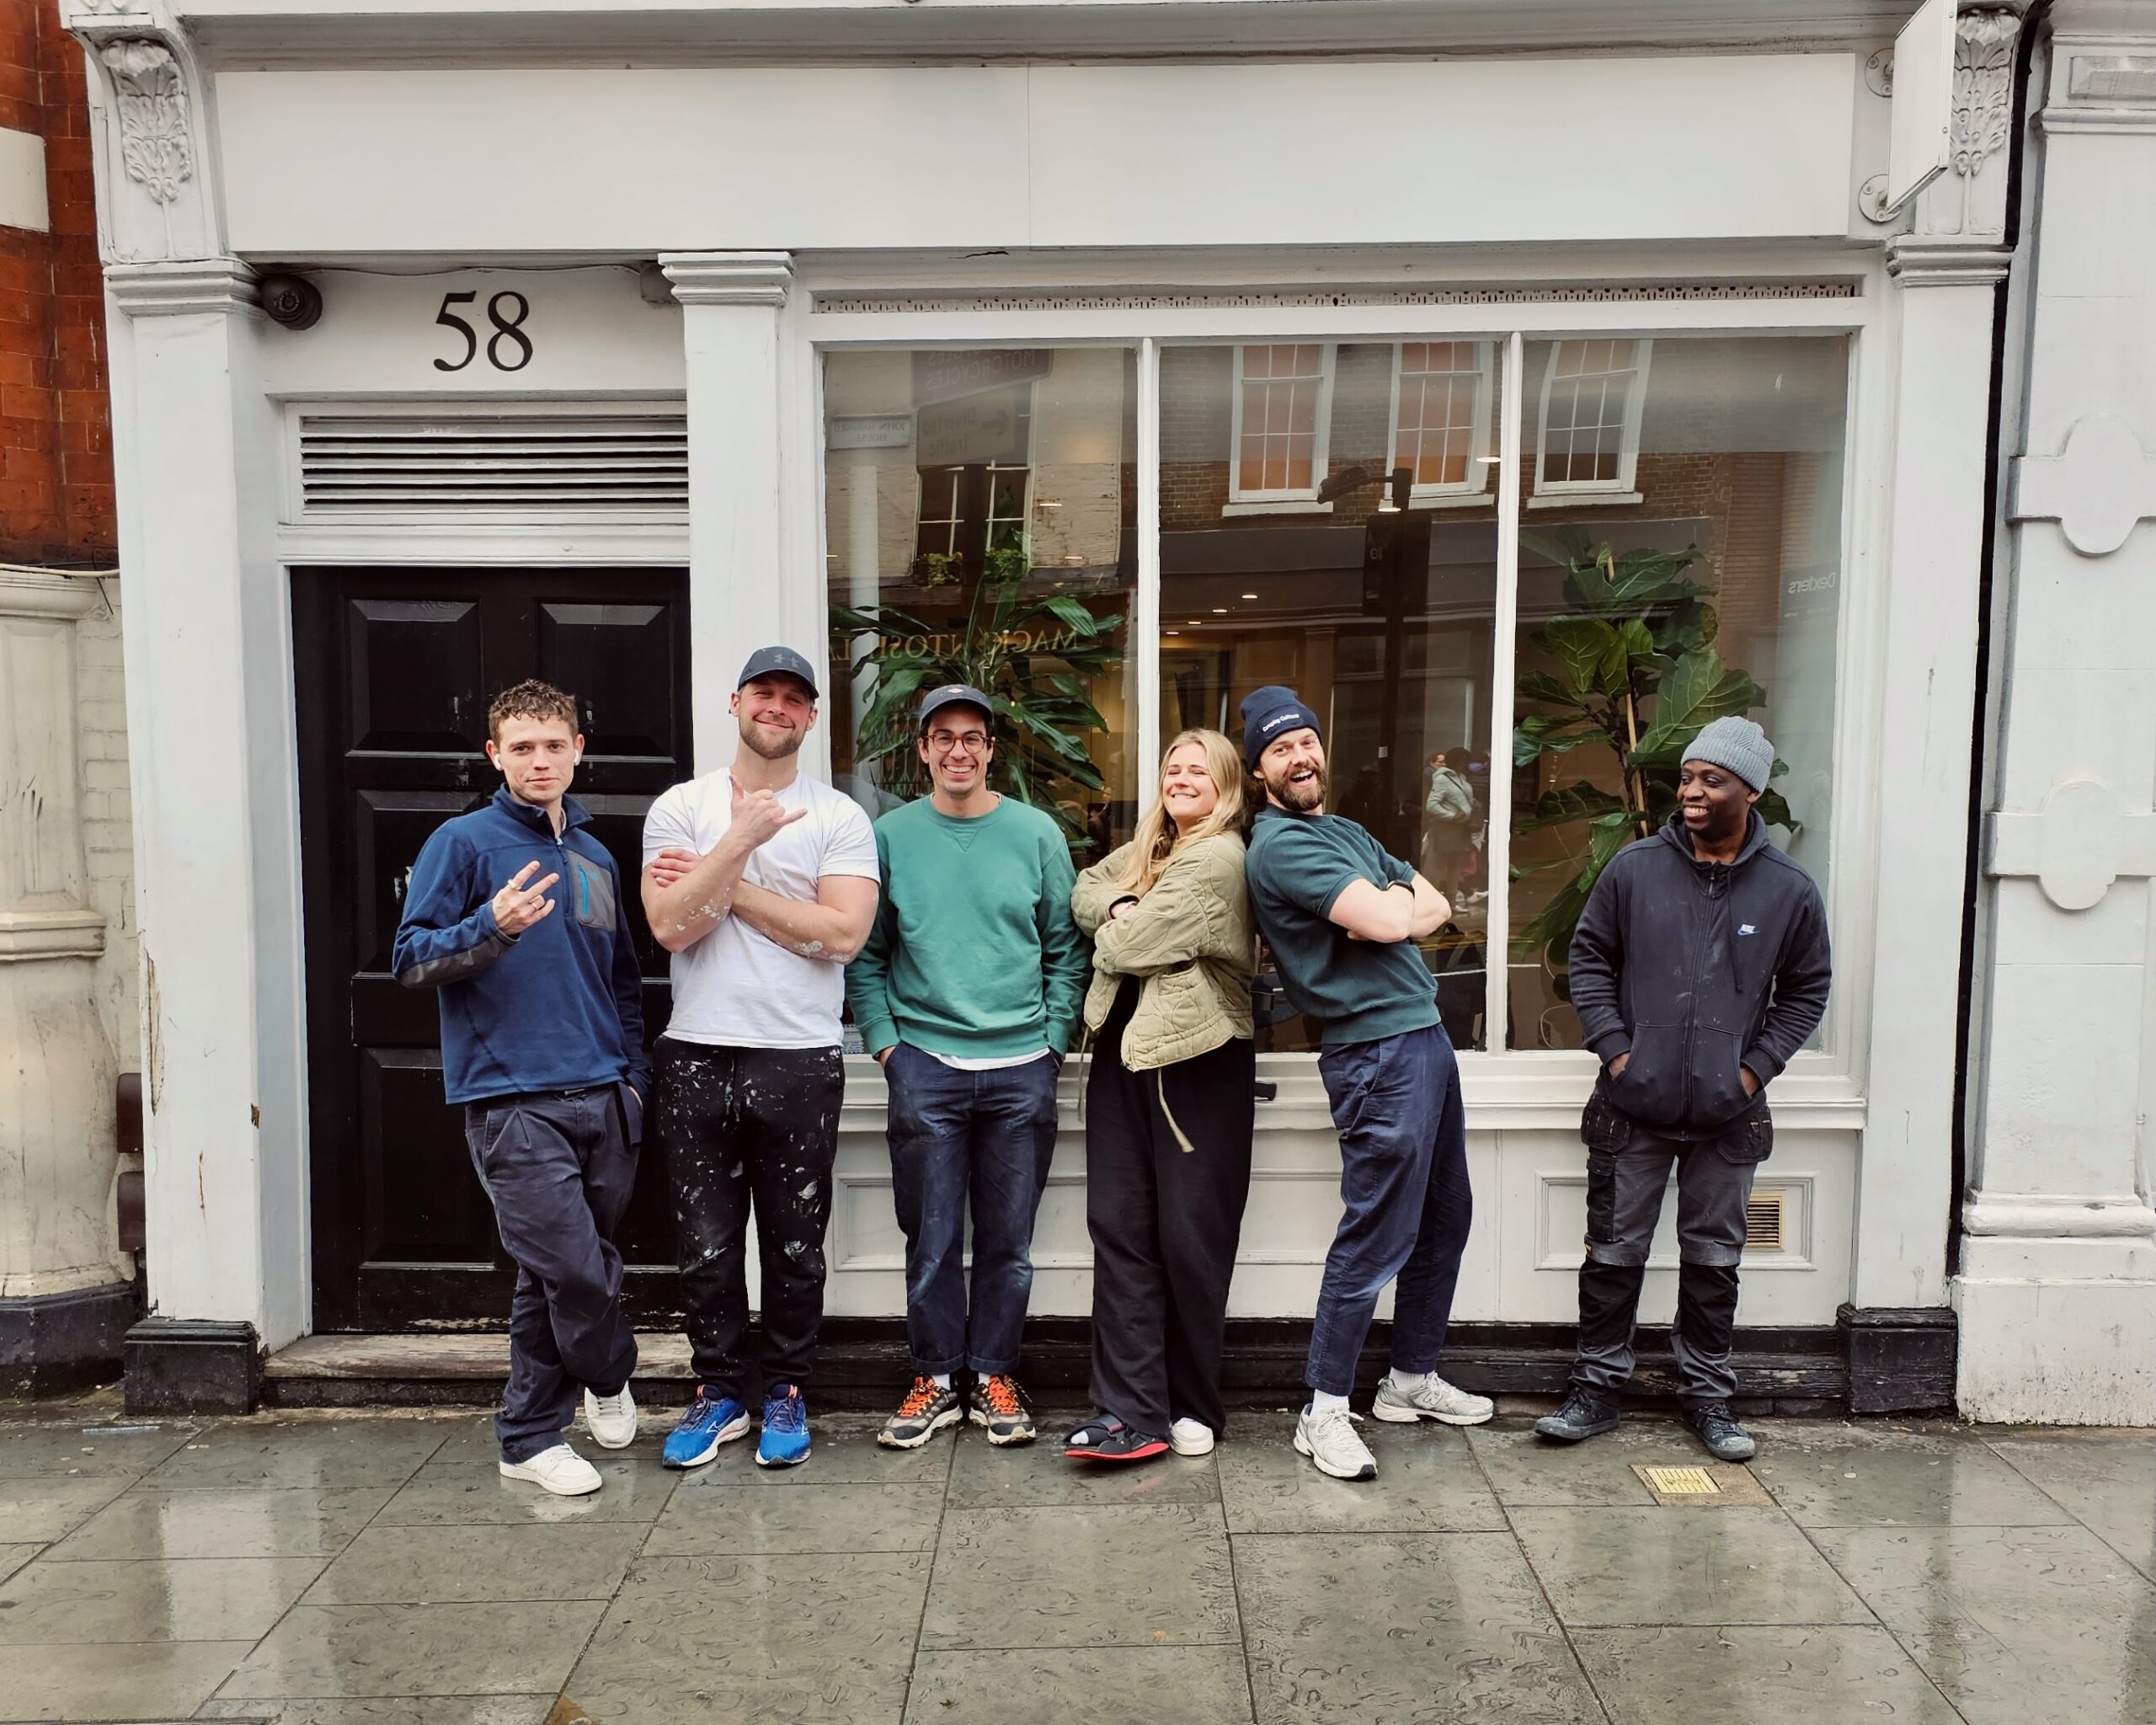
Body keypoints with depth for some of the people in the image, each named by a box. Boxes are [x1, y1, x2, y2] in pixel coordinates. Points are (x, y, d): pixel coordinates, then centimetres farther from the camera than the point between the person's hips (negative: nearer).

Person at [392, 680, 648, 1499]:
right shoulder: (463, 841, -1)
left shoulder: (595, 856, 16)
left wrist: (633, 1073, 16)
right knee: (573, 1266, -10)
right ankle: (610, 1376, 18)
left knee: (555, 1274, 13)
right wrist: (492, 928, -21)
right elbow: (411, 960, -4)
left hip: (601, 1096, 5)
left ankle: (530, 1437, 31)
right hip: (513, 1100, -5)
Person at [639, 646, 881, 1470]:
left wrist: (725, 885, -9)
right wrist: (743, 838, -15)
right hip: (697, 1059, 1)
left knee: (795, 1243, 9)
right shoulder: (680, 808, 5)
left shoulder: (839, 817, 1)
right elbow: (671, 926, -8)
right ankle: (719, 1391, 28)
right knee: (707, 1241, 10)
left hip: (800, 1061, -1)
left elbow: (841, 933, -13)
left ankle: (785, 1392, 27)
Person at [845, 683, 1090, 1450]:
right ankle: (935, 1379, 22)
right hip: (925, 1065, 0)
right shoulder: (892, 835, 4)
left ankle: (994, 1375, 24)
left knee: (1008, 1241, 9)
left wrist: (1053, 1040, 0)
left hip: (1021, 1070, 1)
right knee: (932, 1239, 6)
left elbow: (1066, 949, 7)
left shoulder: (1036, 833, 4)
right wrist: (884, 1041, -2)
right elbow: (865, 954, 6)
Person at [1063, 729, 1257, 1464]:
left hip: (1197, 1059, -8)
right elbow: (1085, 890, 16)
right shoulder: (1149, 847, 18)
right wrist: (1118, 911, -4)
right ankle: (1131, 1411, 5)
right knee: (1118, 1226, 2)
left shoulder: (1219, 857, -10)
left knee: (1190, 1236, 1)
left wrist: (1115, 937, 8)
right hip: (1124, 1051, 8)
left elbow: (1130, 946, -15)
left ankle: (1193, 1405, 17)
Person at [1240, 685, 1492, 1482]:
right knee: (1374, 1239, -6)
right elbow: (1382, 920, -22)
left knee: (1444, 1221, 16)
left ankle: (1413, 1379, 31)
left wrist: (1394, 909, -6)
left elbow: (1436, 904, 14)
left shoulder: (1347, 833, 19)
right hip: (1378, 1053, -10)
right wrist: (1395, 907, 0)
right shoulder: (1281, 845, -13)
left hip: (1426, 1037, 10)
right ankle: (1324, 1413, 7)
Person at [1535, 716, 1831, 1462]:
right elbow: (1589, 958, 5)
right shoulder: (1635, 868, -3)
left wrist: (1757, 1067, -1)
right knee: (1615, 1252, 8)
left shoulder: (1790, 890, -1)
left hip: (1728, 1116, 1)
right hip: (1634, 1106, 0)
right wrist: (1614, 1049, -4)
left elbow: (1806, 989, 10)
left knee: (1714, 1259, 13)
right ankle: (1596, 1387, 22)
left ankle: (1707, 1396, 29)